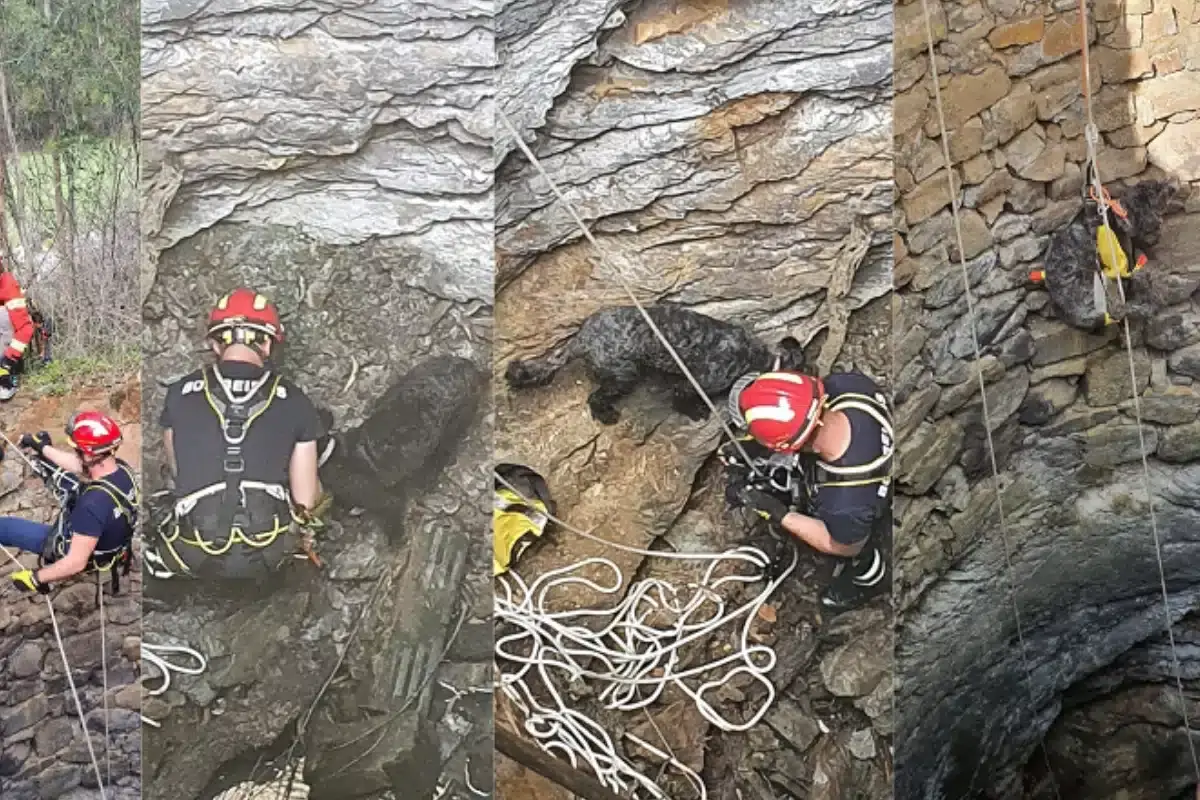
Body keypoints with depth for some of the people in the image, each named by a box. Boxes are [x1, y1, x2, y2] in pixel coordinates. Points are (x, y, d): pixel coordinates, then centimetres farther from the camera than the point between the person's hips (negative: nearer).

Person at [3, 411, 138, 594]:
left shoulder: (93, 504, -43)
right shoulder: (122, 468, -21)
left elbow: (76, 563, -35)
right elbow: (81, 466, 3)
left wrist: (34, 578, -19)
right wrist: (43, 447, 15)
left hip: (78, 551, -6)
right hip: (109, 539, 6)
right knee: (71, 480, 23)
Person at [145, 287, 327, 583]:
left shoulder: (180, 393, -4)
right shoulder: (294, 401, -6)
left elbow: (177, 473, 12)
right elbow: (306, 498, -1)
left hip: (197, 556, 1)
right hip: (268, 556, -1)